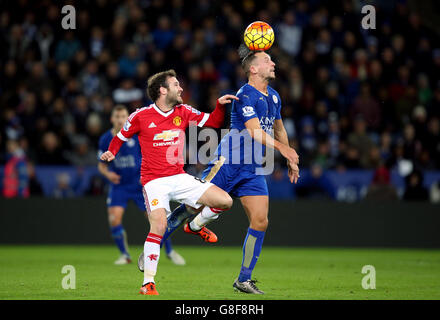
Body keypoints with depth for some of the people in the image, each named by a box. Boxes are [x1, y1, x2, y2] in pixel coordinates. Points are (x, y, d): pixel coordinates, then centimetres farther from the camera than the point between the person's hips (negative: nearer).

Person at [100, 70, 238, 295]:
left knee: (225, 201, -9)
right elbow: (121, 137, 12)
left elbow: (213, 122, 12)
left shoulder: (183, 112, 7)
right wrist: (111, 153, -1)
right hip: (154, 181, -4)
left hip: (179, 178, 4)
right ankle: (148, 283, -17)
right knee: (159, 226, -25)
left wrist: (220, 105, -4)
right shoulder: (141, 116, -3)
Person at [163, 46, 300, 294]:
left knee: (260, 222, -4)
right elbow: (254, 131, -23)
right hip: (227, 163, -7)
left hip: (253, 169, 7)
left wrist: (291, 160, 30)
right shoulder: (245, 96, -14)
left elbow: (278, 128, 28)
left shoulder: (273, 97, 13)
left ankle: (244, 280, 5)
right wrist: (282, 148, -29)